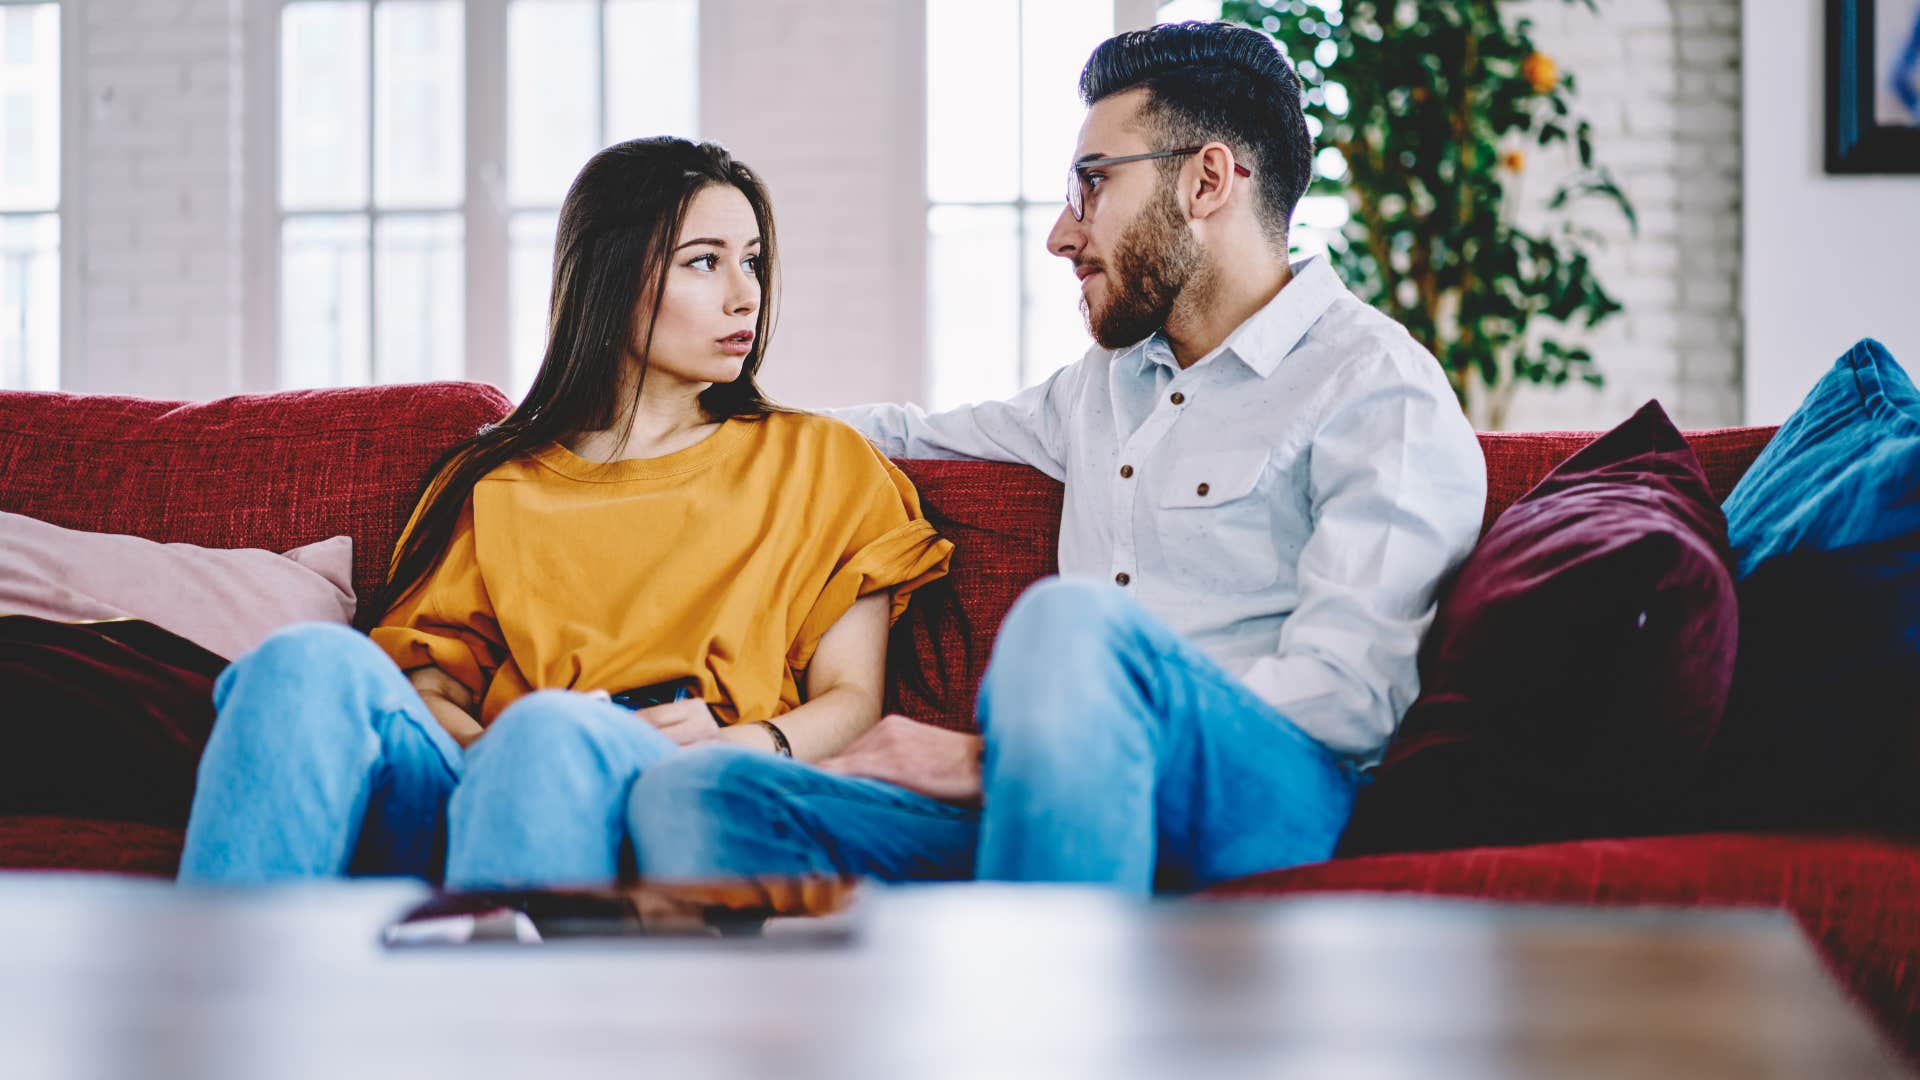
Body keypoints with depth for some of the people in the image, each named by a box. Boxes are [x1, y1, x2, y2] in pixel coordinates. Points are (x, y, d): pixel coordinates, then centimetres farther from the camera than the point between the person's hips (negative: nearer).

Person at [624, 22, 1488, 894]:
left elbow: (1346, 692, -12)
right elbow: (913, 437, 48)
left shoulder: (1378, 388, 2)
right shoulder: (1109, 380, 29)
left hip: (1273, 802, -7)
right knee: (693, 795, -17)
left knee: (1074, 621, -39)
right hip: (1069, 820, 7)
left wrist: (990, 759, -15)